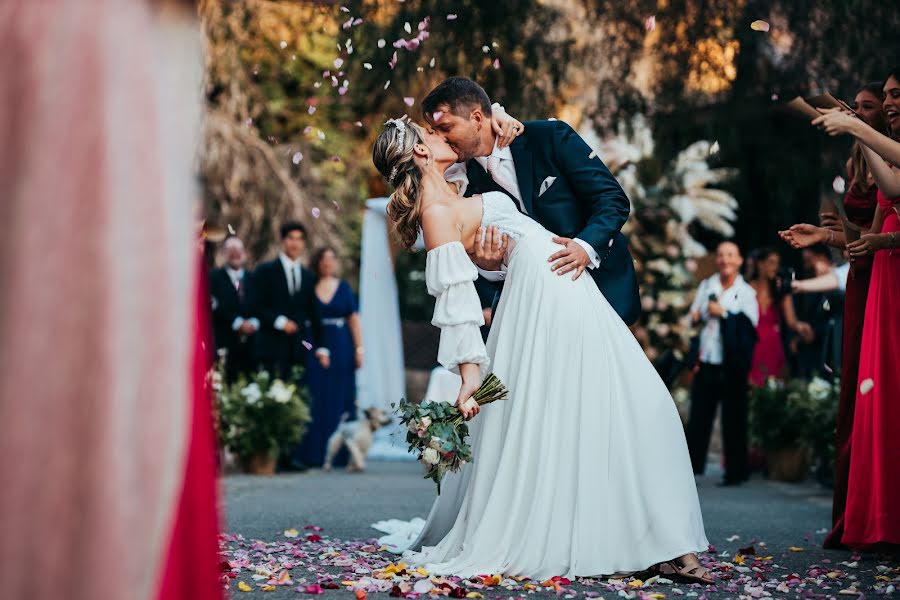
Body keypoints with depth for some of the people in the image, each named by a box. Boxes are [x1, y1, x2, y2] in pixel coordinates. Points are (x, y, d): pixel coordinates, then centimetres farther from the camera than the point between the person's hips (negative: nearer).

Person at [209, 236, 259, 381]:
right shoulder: (215, 277, 5)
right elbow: (216, 306, -6)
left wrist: (254, 323, -11)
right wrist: (238, 323, -14)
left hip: (250, 343, 3)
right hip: (225, 342, -3)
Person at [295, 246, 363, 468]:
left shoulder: (343, 287, 8)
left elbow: (353, 319, 6)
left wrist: (359, 348, -2)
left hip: (341, 349, 2)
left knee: (340, 398, 4)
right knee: (316, 400, -2)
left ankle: (339, 453, 10)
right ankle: (315, 452, 3)